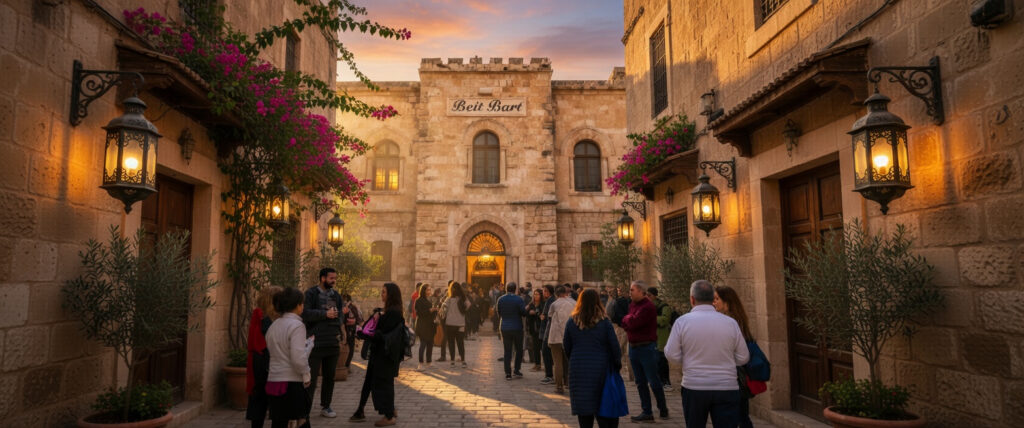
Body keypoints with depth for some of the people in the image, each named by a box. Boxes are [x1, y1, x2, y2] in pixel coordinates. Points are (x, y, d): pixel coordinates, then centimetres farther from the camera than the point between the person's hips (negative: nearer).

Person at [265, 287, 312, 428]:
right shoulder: (297, 325, -12)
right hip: (292, 383, -7)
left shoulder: (273, 326, 10)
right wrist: (306, 375, -4)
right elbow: (298, 358, -19)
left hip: (273, 381, 7)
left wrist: (308, 343, 16)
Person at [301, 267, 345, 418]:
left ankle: (325, 406, 25)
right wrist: (325, 314, -21)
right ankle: (306, 408, 8)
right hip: (316, 343, -6)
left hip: (333, 343, 6)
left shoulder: (336, 295, 14)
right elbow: (305, 313, -17)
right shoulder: (311, 293, -4)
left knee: (330, 377, 13)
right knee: (311, 378, -1)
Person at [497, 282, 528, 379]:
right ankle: (516, 370, 10)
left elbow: (499, 313, 7)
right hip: (517, 328, -2)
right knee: (519, 350, 12)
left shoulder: (500, 300, 0)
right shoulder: (519, 299, -10)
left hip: (505, 328, 2)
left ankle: (508, 373, 3)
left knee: (507, 351, 6)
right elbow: (524, 313, -9)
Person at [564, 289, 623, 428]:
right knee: (602, 405, 10)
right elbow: (614, 345, -3)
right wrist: (617, 364, 10)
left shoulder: (572, 322, -2)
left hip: (578, 369, 1)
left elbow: (566, 346, 4)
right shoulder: (604, 322, -6)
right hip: (600, 368, -1)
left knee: (583, 406, 7)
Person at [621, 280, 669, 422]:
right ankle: (647, 412, 17)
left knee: (654, 382, 2)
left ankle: (663, 409, 19)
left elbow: (632, 323, -25)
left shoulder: (648, 306, -17)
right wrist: (628, 321, -11)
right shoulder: (632, 304, 11)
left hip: (647, 348, -8)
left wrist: (626, 318, -4)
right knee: (640, 383, 10)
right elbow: (625, 325, 10)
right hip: (633, 347, 8)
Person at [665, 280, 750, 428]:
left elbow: (672, 356, -6)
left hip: (693, 388, 0)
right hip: (727, 388, 0)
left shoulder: (682, 321, -7)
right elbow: (743, 358, 3)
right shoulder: (730, 323, -2)